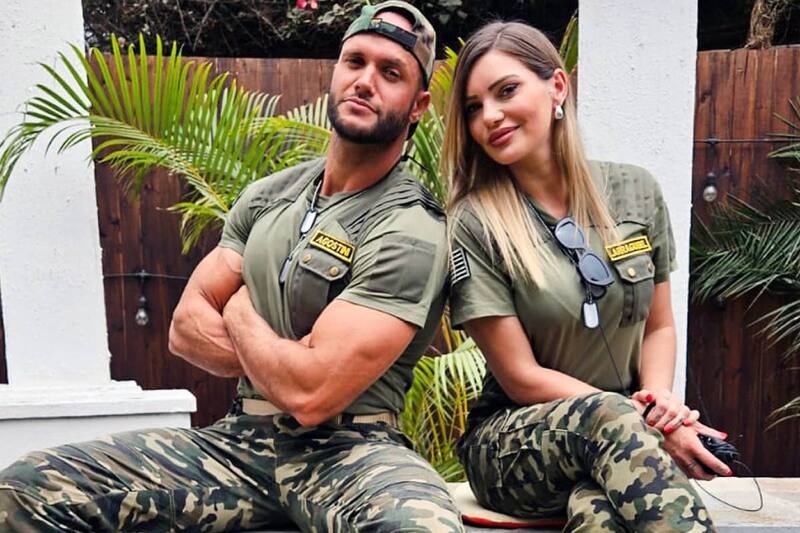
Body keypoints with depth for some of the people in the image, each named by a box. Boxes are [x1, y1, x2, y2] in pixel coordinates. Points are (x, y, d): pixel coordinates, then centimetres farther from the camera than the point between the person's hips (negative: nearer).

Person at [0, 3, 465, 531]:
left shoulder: (412, 231, -14)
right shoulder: (266, 196, 10)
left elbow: (310, 393, -22)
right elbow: (186, 326, 9)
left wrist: (241, 315, -2)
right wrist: (285, 361, -9)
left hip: (346, 449, -5)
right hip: (241, 435, 5)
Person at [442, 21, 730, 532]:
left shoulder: (636, 190, 2)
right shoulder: (474, 223, -10)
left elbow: (659, 326, 11)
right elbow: (522, 378, -11)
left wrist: (658, 397, -9)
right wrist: (642, 418, -17)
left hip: (626, 434, 2)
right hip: (512, 444, -1)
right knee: (608, 417, -35)